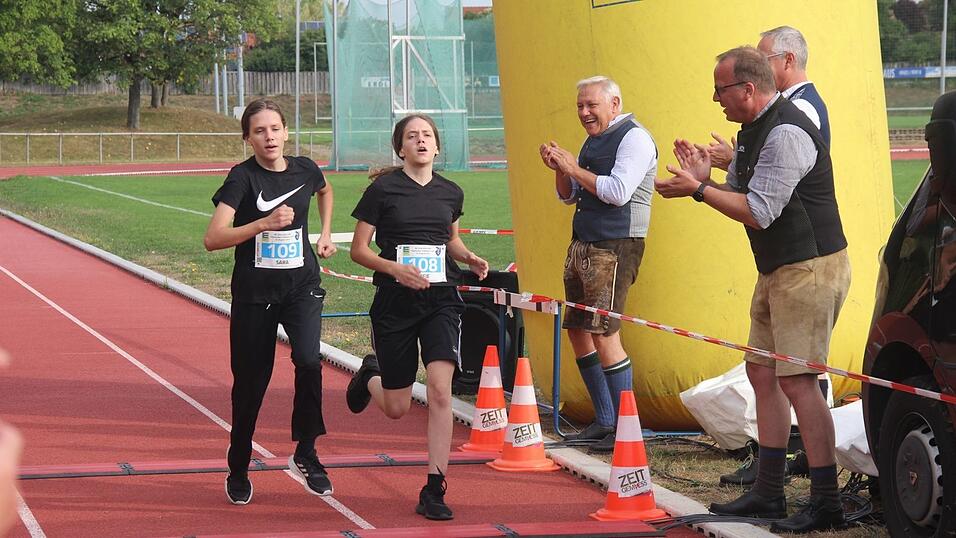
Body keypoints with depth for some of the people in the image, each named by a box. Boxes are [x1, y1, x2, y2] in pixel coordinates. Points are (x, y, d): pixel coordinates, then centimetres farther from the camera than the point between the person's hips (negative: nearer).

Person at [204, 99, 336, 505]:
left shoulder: (305, 170, 1)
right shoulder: (242, 177, -11)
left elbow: (325, 190, 29)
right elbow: (213, 239, -22)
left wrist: (325, 234, 19)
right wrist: (264, 223, -30)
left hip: (302, 286, 2)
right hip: (254, 292, -2)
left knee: (309, 360, -23)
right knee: (250, 382, 5)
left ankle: (305, 454, -4)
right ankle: (238, 469, 26)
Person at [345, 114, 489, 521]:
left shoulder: (451, 193, 7)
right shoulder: (383, 189, -5)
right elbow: (358, 249, -3)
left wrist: (469, 258, 5)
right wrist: (395, 268, -19)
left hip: (441, 299, 2)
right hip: (395, 302, -2)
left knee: (440, 390, -17)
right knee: (396, 408, 6)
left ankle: (434, 491, -9)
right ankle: (371, 376, 45)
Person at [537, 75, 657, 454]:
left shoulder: (634, 138, -9)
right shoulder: (592, 141, 19)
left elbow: (617, 192, -21)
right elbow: (569, 197, 23)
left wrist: (575, 168, -13)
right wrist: (560, 169, 4)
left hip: (615, 248, -10)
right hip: (583, 244, 10)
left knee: (603, 333, -14)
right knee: (577, 331, 10)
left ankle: (625, 429, -9)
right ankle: (604, 421, 20)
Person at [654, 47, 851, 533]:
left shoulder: (786, 134, -20)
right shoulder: (753, 131, 13)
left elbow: (759, 212, -22)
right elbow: (742, 197, 18)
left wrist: (698, 189, -16)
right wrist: (705, 180, -2)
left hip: (809, 269, -11)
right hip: (778, 272, 11)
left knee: (796, 381, -12)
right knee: (762, 373, 13)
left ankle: (826, 503, -9)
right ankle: (768, 493, 21)